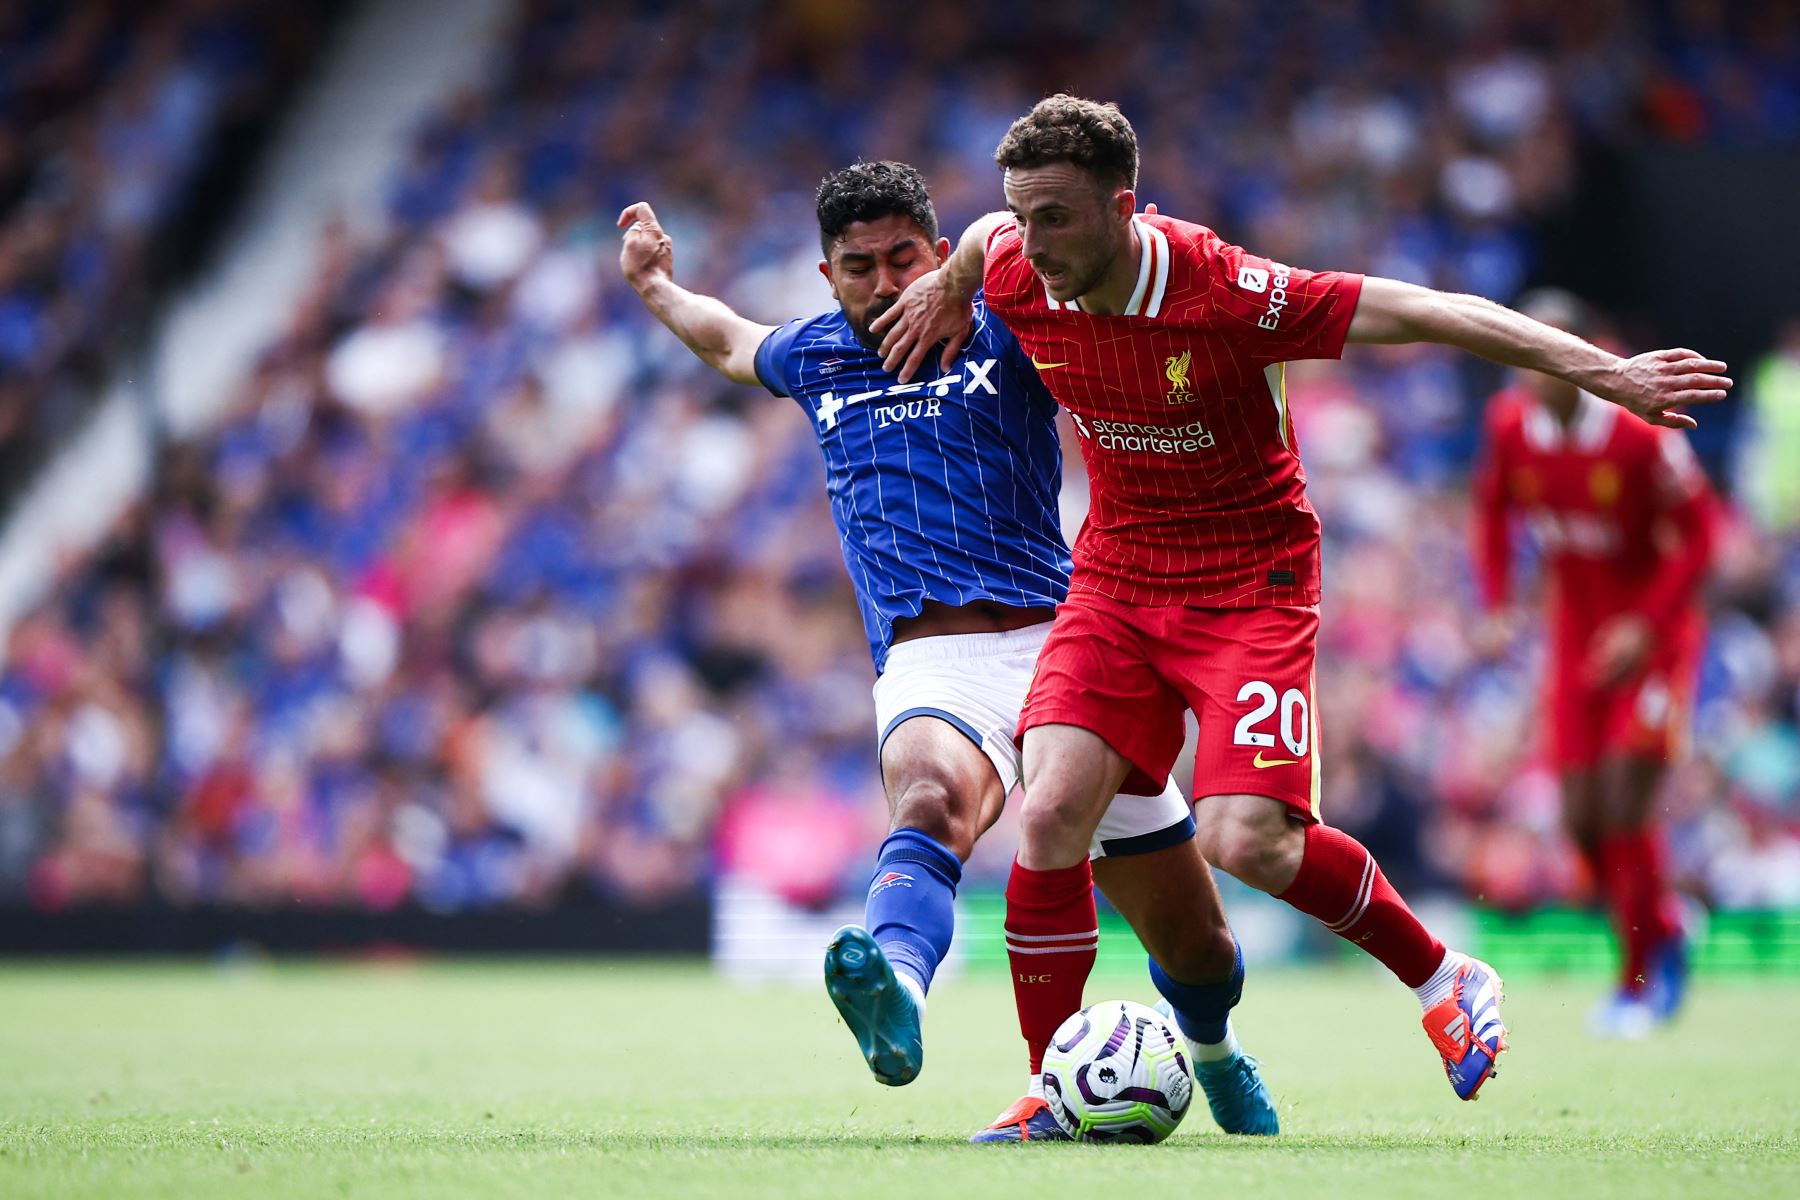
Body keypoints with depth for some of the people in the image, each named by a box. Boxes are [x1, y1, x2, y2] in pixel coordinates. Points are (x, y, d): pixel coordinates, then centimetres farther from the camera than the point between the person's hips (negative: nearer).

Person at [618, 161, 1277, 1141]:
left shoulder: (1005, 332, 10)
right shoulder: (814, 359, 19)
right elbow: (730, 343, 42)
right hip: (930, 665, 0)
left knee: (1194, 943, 7)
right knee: (931, 800, -39)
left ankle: (1214, 1054, 42)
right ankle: (897, 997, -70)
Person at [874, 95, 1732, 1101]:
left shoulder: (1228, 294, -26)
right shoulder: (1016, 280, -10)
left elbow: (1432, 312, -23)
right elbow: (986, 233, 18)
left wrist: (1606, 372, -26)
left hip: (1251, 583, -5)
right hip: (1116, 576, 5)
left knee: (1246, 839, -21)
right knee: (1051, 812, -14)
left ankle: (1446, 983, 4)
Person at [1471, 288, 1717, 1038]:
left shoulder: (1639, 434, -21)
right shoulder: (1511, 426, -6)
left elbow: (1697, 530, -12)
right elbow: (1494, 513, 12)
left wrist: (1646, 625, -19)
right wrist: (1496, 606, 0)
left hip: (1651, 631, -5)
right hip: (1576, 631, 5)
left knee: (1626, 806, -12)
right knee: (1582, 818, 1)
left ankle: (1640, 978, 2)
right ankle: (1662, 931, 25)